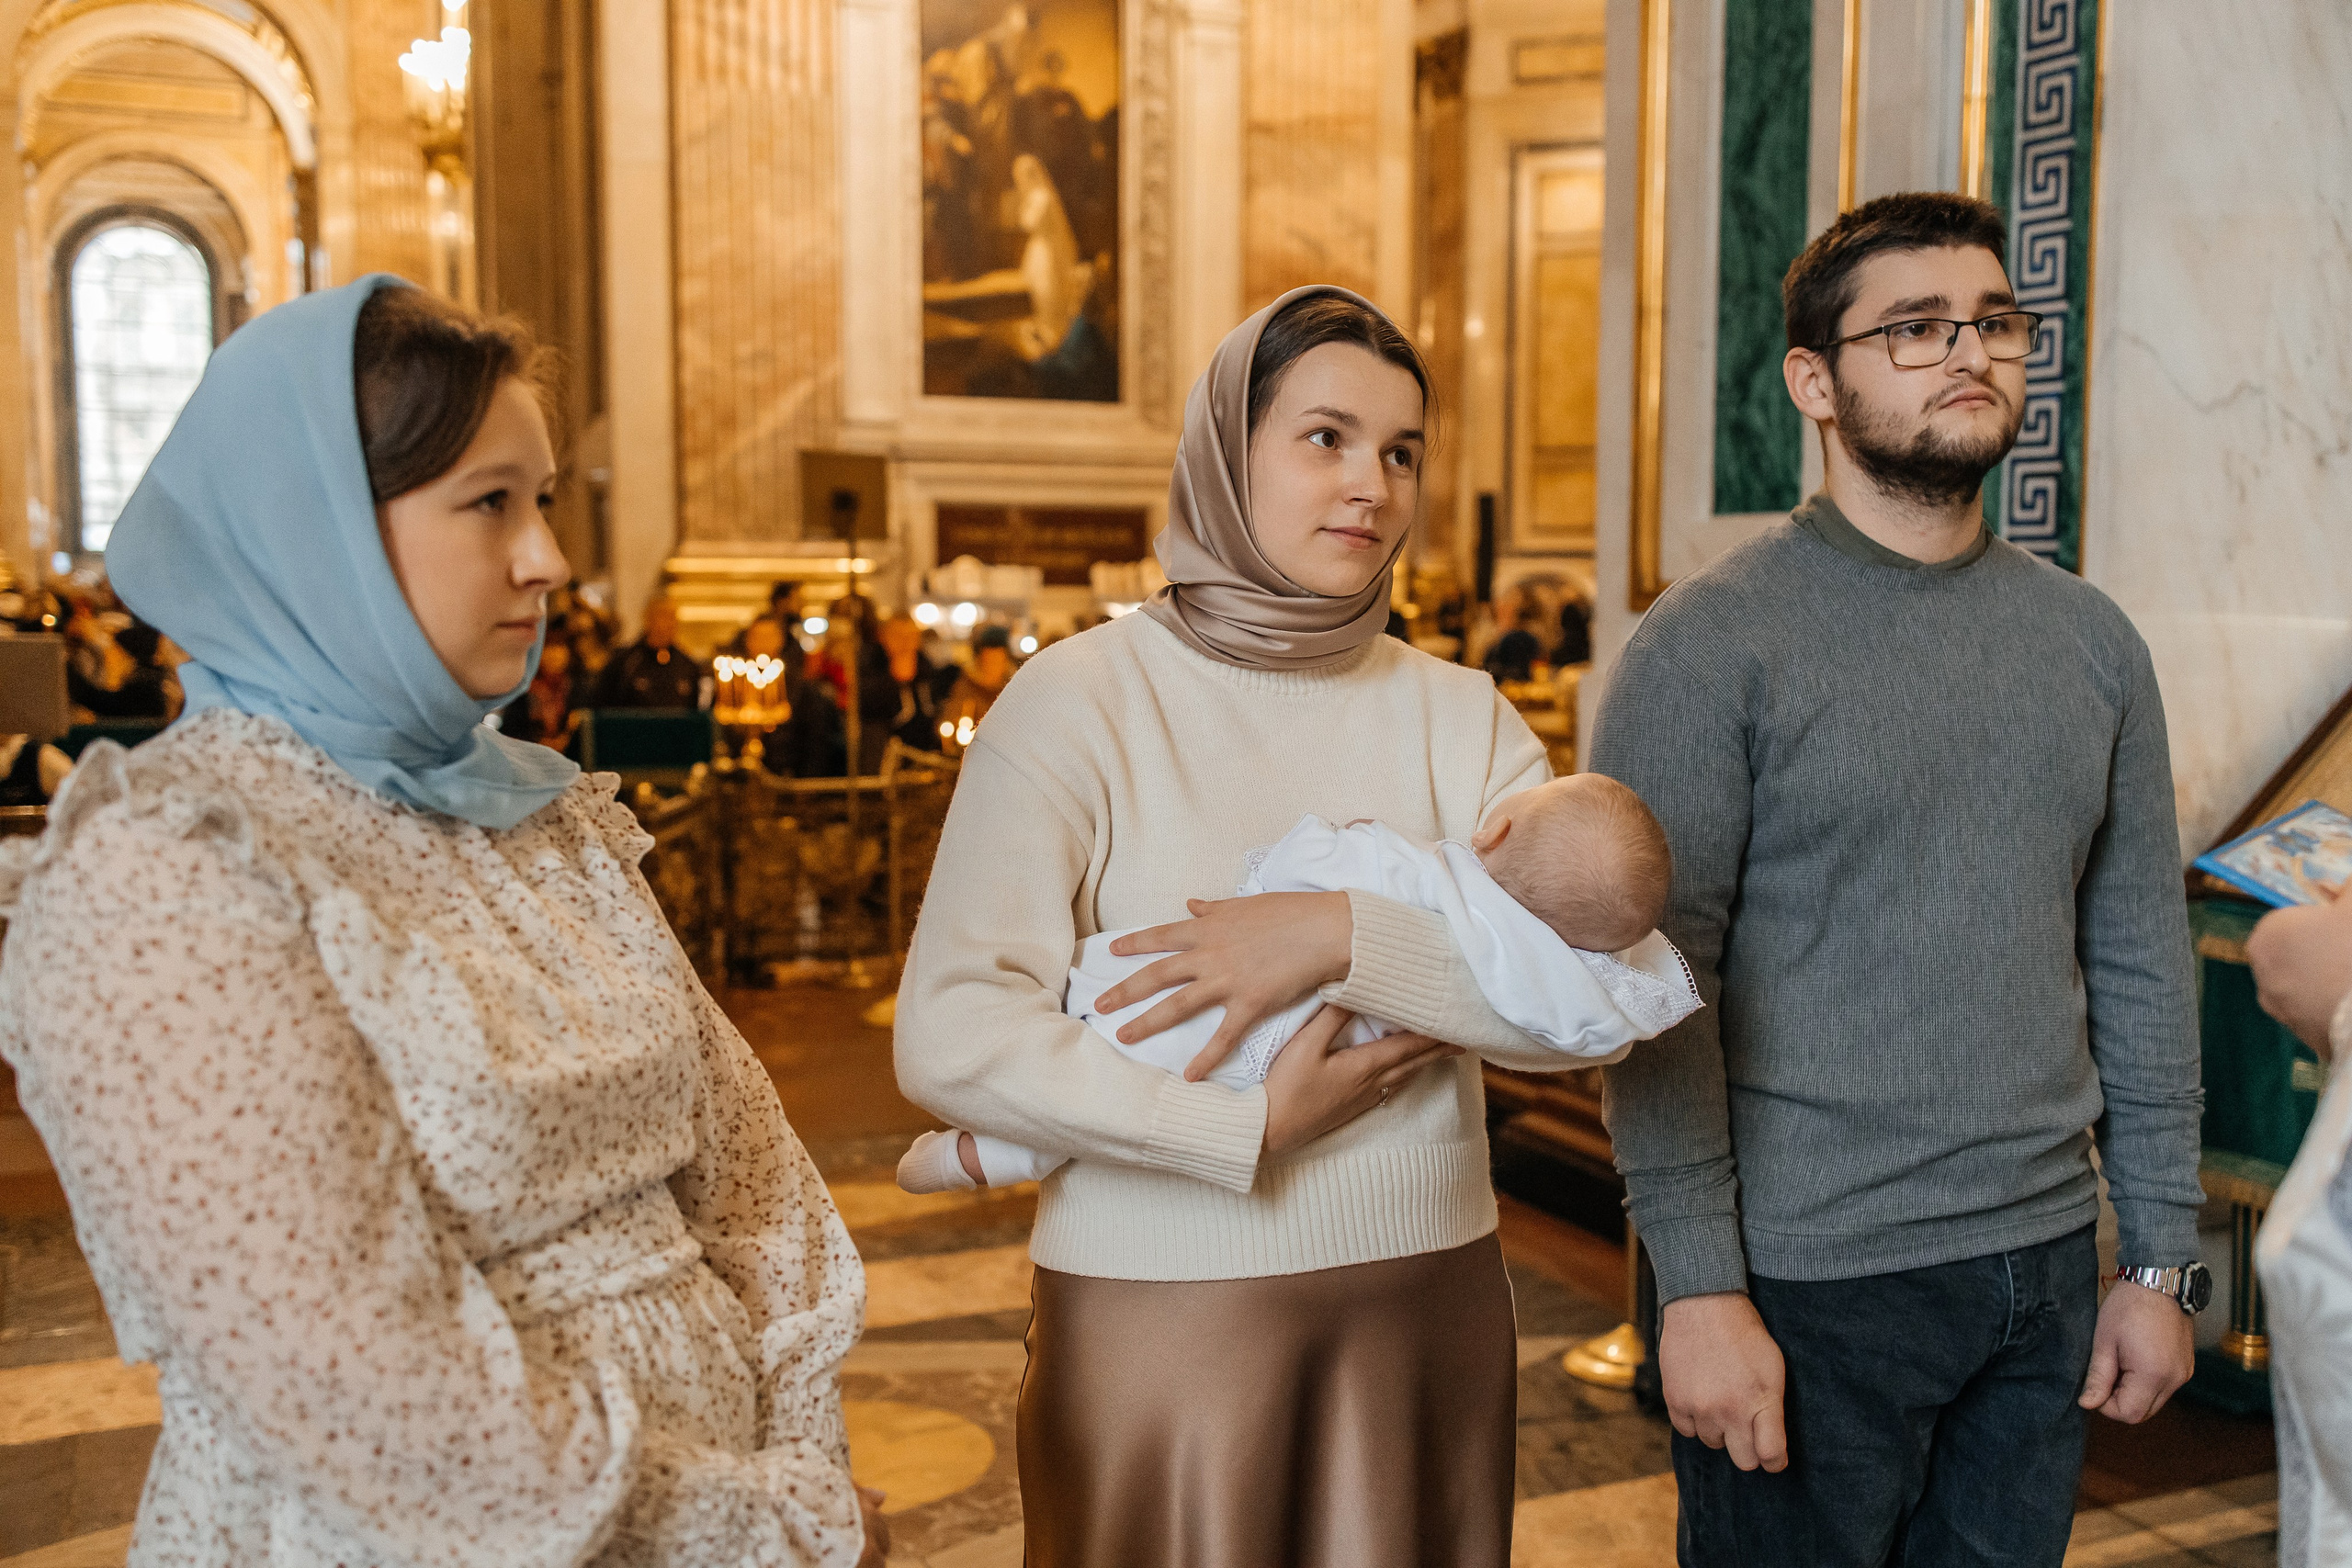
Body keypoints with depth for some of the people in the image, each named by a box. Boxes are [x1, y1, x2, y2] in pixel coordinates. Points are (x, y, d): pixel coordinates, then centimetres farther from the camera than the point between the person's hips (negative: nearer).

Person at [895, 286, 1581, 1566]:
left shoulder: (1460, 717, 3)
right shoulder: (1079, 702, -7)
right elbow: (949, 1038, -16)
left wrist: (1343, 938, -21)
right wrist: (1247, 1129, -16)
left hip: (1426, 1303, 4)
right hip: (1161, 1308, -3)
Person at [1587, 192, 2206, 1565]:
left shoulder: (2091, 639, 8)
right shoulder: (1714, 642, -10)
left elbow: (2141, 962, 10)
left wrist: (2164, 1258, 9)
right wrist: (1699, 1286, -16)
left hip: (2045, 1266, 5)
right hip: (1810, 1285, -5)